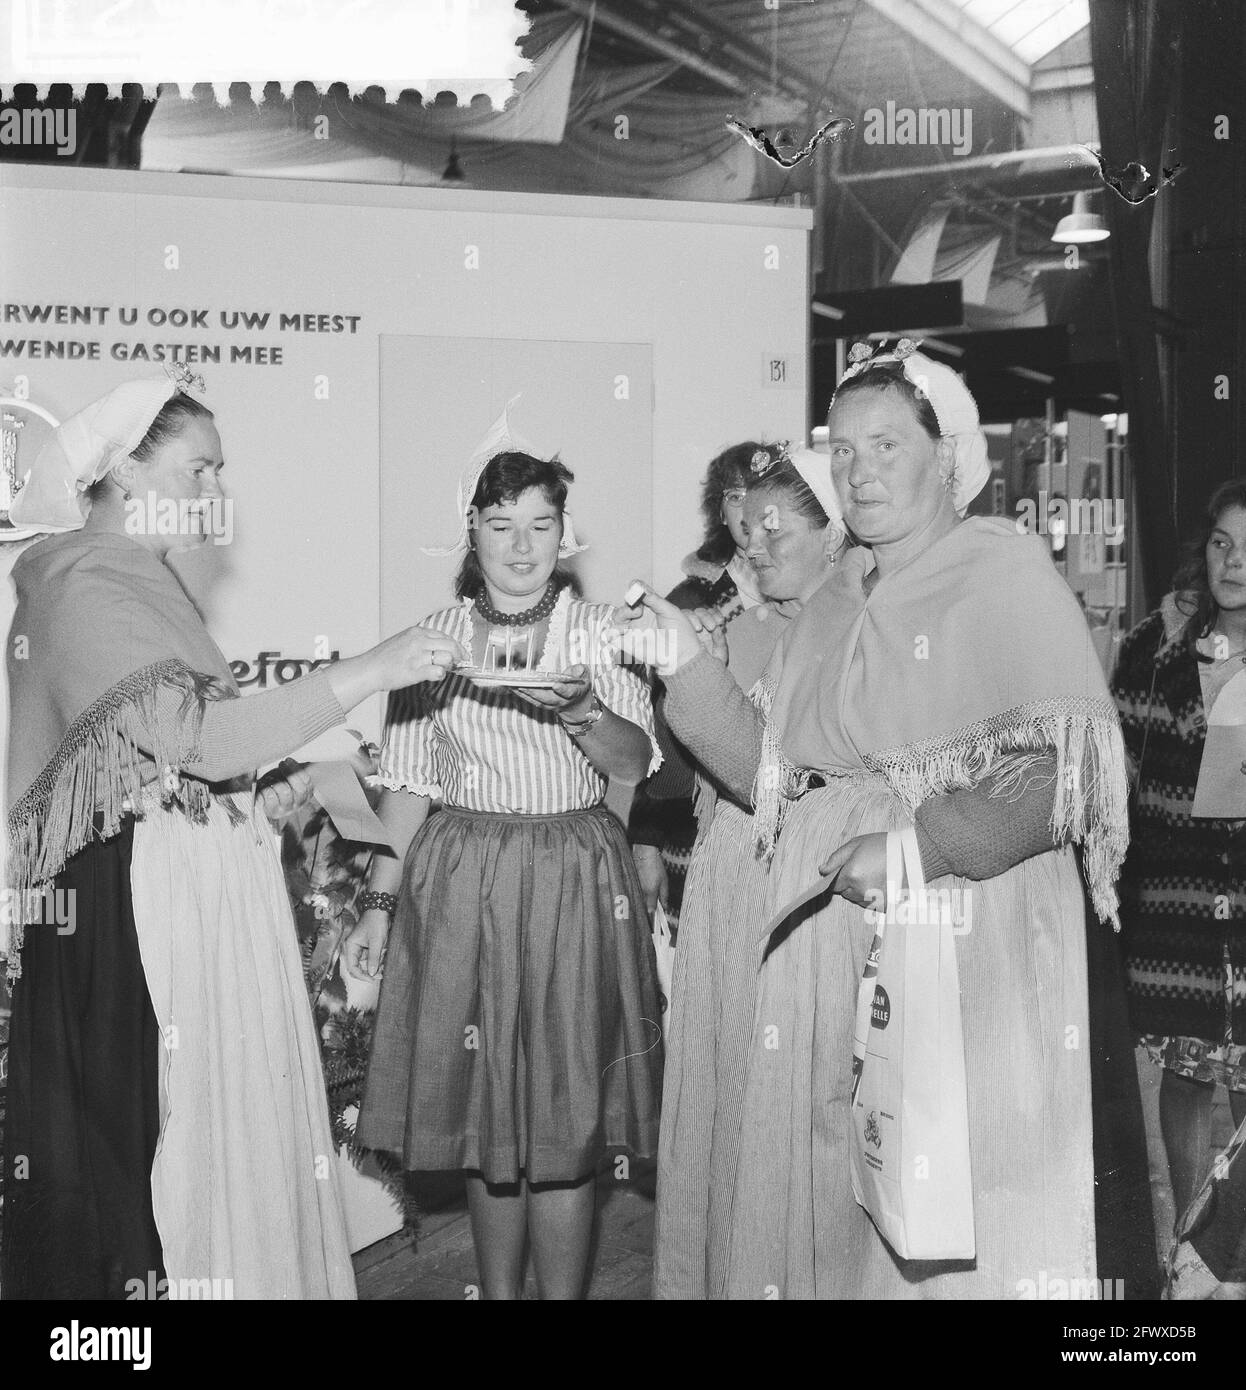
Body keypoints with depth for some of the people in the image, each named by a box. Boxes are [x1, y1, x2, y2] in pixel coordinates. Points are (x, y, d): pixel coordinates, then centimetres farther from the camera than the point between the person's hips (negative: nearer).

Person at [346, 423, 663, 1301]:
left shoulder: (598, 630, 2)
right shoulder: (435, 638, 6)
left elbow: (634, 762, -8)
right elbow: (410, 783, 8)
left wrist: (581, 707, -28)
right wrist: (380, 904, 5)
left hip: (573, 882, -1)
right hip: (461, 884, 2)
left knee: (566, 1118, 0)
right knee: (484, 1108, 8)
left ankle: (562, 1292, 12)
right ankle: (498, 1290, 22)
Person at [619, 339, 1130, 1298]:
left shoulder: (1009, 573, -5)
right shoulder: (833, 603, 14)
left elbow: (1067, 776, -15)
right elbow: (772, 776, 10)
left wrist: (922, 845, -24)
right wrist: (689, 664, 2)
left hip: (967, 932, -5)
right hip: (827, 927, 6)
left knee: (961, 1213, 0)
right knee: (822, 1198, 11)